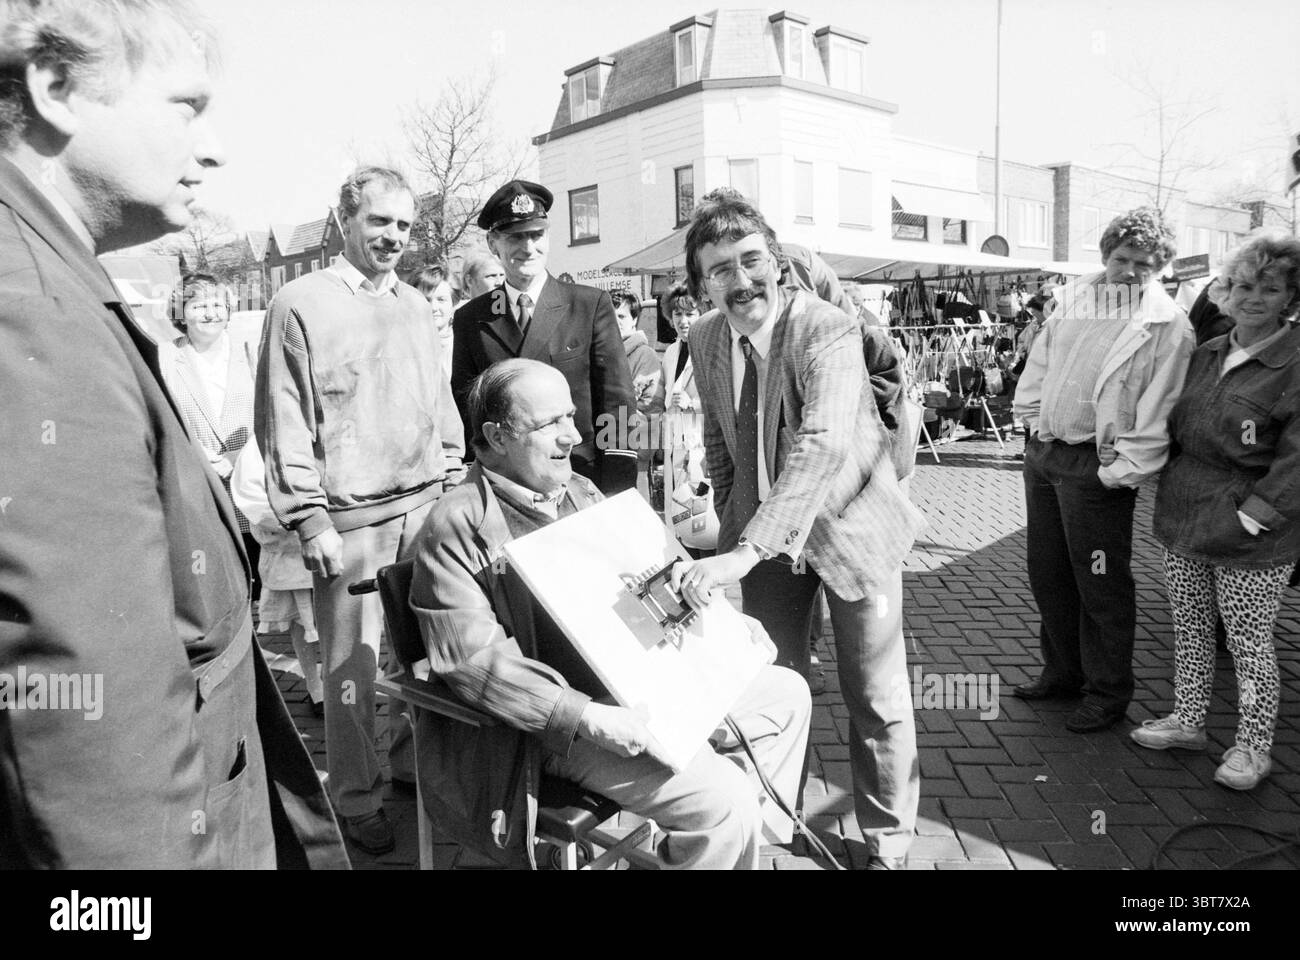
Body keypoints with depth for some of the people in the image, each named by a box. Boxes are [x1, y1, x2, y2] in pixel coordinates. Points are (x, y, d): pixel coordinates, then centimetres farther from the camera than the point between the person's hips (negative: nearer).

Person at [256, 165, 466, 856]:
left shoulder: (414, 305, 14)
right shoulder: (300, 304, -4)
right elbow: (283, 422, -7)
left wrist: (453, 486, 12)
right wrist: (311, 520, -11)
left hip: (427, 507, 5)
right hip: (351, 520, -5)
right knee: (353, 662, 3)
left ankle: (411, 760, 31)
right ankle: (356, 799, 18)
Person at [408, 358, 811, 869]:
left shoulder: (580, 491, 12)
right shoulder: (455, 526, -15)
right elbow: (474, 659, -21)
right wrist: (589, 718, -28)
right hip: (559, 721, -9)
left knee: (786, 694, 11)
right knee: (722, 799, -23)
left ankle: (741, 838, 23)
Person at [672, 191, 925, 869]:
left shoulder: (829, 331, -24)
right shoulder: (705, 339, -4)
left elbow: (823, 445, -39)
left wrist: (745, 552, -46)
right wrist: (730, 524, 6)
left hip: (849, 527, -4)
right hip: (760, 532, 5)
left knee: (876, 698, 5)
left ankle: (887, 840, 28)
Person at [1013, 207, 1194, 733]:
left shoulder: (1167, 325, -9)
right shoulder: (1074, 297, 8)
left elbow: (1157, 412, -13)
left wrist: (1123, 471, -16)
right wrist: (1033, 419, 12)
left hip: (1095, 467, -6)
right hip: (1043, 453, 7)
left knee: (1101, 586, 3)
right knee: (1046, 571, 17)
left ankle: (1108, 694, 20)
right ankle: (1062, 673, 35)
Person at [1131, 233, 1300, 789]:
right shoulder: (1206, 355, 10)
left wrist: (1248, 516, -17)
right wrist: (1173, 494, 12)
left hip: (1251, 541, -6)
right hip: (1183, 523, 6)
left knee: (1249, 645, 5)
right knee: (1189, 630, 17)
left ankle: (1253, 746, 21)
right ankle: (1187, 721, 33)